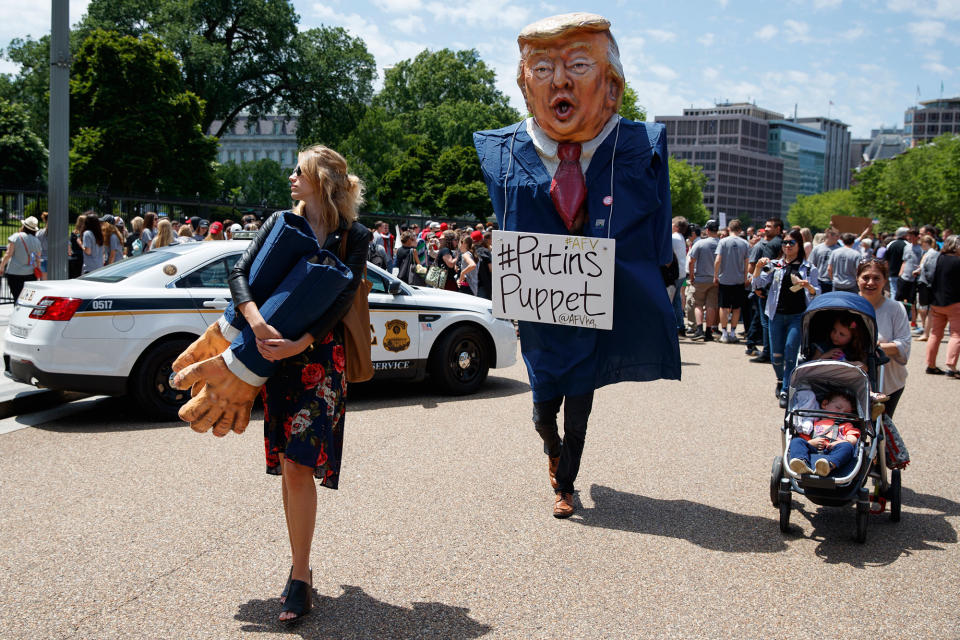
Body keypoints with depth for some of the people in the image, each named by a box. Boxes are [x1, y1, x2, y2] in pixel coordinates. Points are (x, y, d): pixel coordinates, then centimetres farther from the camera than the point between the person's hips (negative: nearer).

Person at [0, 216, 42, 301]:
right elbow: (38, 259, 10)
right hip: (30, 274, 4)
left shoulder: (16, 237, -6)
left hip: (15, 273, -4)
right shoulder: (37, 241, 7)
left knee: (17, 298, -2)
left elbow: (8, 254, -9)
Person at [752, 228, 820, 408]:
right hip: (777, 315, 2)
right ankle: (781, 381, 34)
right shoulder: (776, 266, 8)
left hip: (798, 316, -2)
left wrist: (808, 287, -20)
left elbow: (817, 294, 2)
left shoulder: (808, 268, 4)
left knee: (790, 352, -12)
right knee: (776, 356, 6)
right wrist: (758, 268, -15)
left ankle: (786, 391, -6)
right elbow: (758, 283, 2)